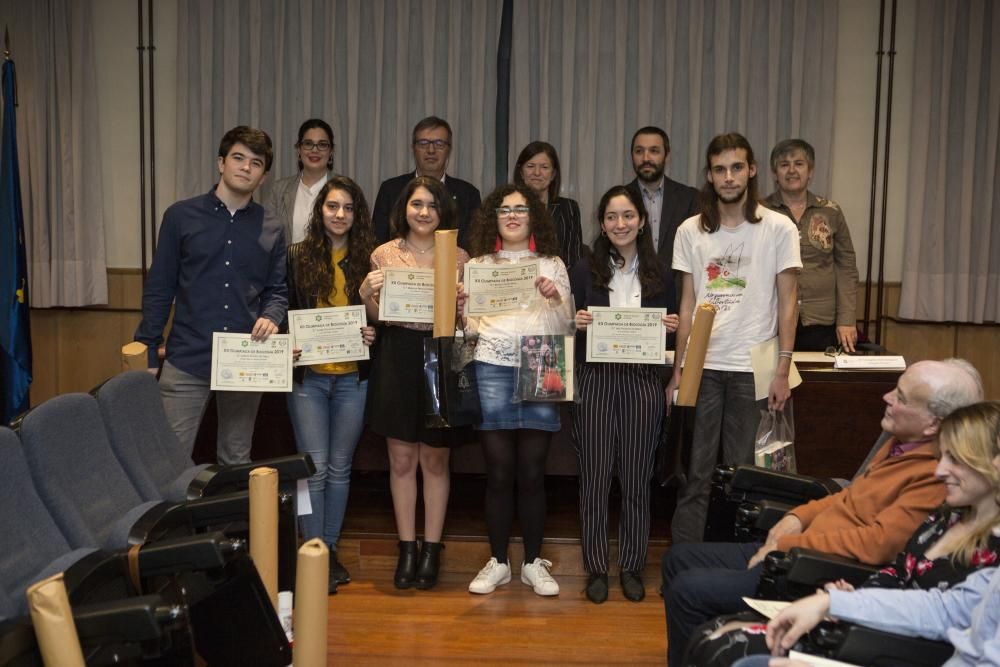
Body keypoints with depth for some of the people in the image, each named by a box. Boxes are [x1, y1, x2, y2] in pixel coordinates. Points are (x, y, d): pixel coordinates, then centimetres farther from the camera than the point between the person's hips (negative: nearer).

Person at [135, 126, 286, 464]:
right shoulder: (181, 216, 1)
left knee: (236, 463, 13)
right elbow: (159, 289, 3)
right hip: (186, 361, -2)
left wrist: (271, 316, -11)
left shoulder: (271, 229, 8)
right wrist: (146, 355, 0)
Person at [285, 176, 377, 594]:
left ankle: (330, 548, 23)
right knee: (315, 466, -3)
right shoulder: (297, 256, 1)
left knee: (340, 468, 10)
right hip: (307, 375, -2)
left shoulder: (368, 258, 4)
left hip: (352, 377, 2)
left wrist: (373, 333, -9)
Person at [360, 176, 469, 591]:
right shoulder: (384, 254, 4)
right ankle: (407, 549, 16)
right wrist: (366, 293, -13)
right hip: (397, 361, 0)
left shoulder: (459, 257, 4)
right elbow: (377, 318, 6)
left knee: (435, 460, 6)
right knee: (401, 459, 4)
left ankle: (431, 550, 16)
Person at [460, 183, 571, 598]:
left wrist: (556, 299, -11)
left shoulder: (551, 264, 11)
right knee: (498, 472, 3)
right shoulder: (478, 265, 12)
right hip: (491, 370, 0)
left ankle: (533, 563, 15)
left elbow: (565, 323, 7)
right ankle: (497, 562, 15)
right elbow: (469, 325, 11)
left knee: (532, 473, 3)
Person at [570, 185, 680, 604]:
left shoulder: (658, 274, 7)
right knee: (594, 478, 3)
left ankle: (632, 567, 21)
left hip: (642, 383, 1)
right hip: (595, 381, -1)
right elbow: (571, 329, 7)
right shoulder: (585, 271, 3)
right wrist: (576, 323, -14)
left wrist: (672, 327, -7)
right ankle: (596, 568, 16)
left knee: (636, 479, 7)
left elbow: (669, 327, 14)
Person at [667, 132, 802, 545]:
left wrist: (783, 371, -6)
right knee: (694, 472, 4)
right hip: (701, 366, 2)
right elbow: (687, 305, 9)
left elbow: (787, 304, 0)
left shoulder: (778, 228, 0)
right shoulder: (690, 231, 7)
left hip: (752, 369, -2)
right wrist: (677, 370, 4)